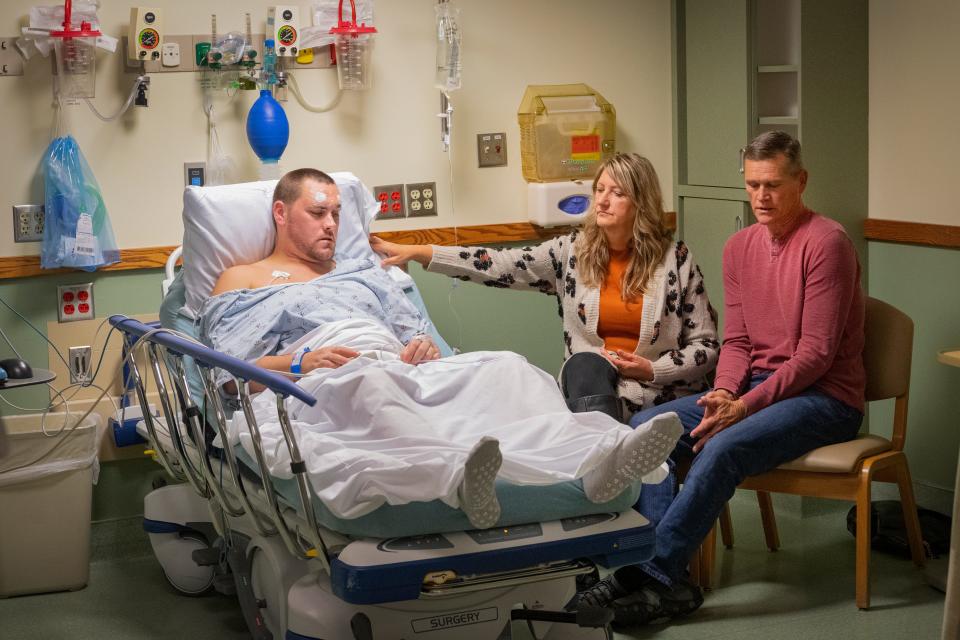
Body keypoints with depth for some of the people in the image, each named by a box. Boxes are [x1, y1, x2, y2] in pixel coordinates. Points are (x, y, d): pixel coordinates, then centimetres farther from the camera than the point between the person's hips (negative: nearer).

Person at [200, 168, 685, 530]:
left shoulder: (362, 274, 36)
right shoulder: (241, 281, 22)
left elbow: (418, 330, 28)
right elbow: (229, 373, 7)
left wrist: (425, 346, 3)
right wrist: (300, 363, -10)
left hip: (405, 370, 5)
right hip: (319, 386, -5)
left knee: (503, 366, -25)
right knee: (371, 385, -43)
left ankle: (594, 459, -53)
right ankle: (458, 475, -74)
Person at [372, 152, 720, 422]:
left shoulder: (676, 259, 2)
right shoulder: (571, 251, 8)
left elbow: (706, 346, 5)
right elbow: (500, 265, -2)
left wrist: (652, 369, -11)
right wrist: (415, 252, -10)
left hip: (660, 390, -2)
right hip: (590, 381, 2)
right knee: (586, 363, -34)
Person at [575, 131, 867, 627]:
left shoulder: (825, 243, -13)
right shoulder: (740, 247, 10)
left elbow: (816, 353, -17)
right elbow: (736, 341, 10)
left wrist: (745, 406, -22)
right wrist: (724, 393, -11)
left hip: (824, 397, -7)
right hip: (755, 384, 8)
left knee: (722, 447, -32)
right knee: (647, 427, -11)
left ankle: (654, 576, -23)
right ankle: (656, 573, -17)